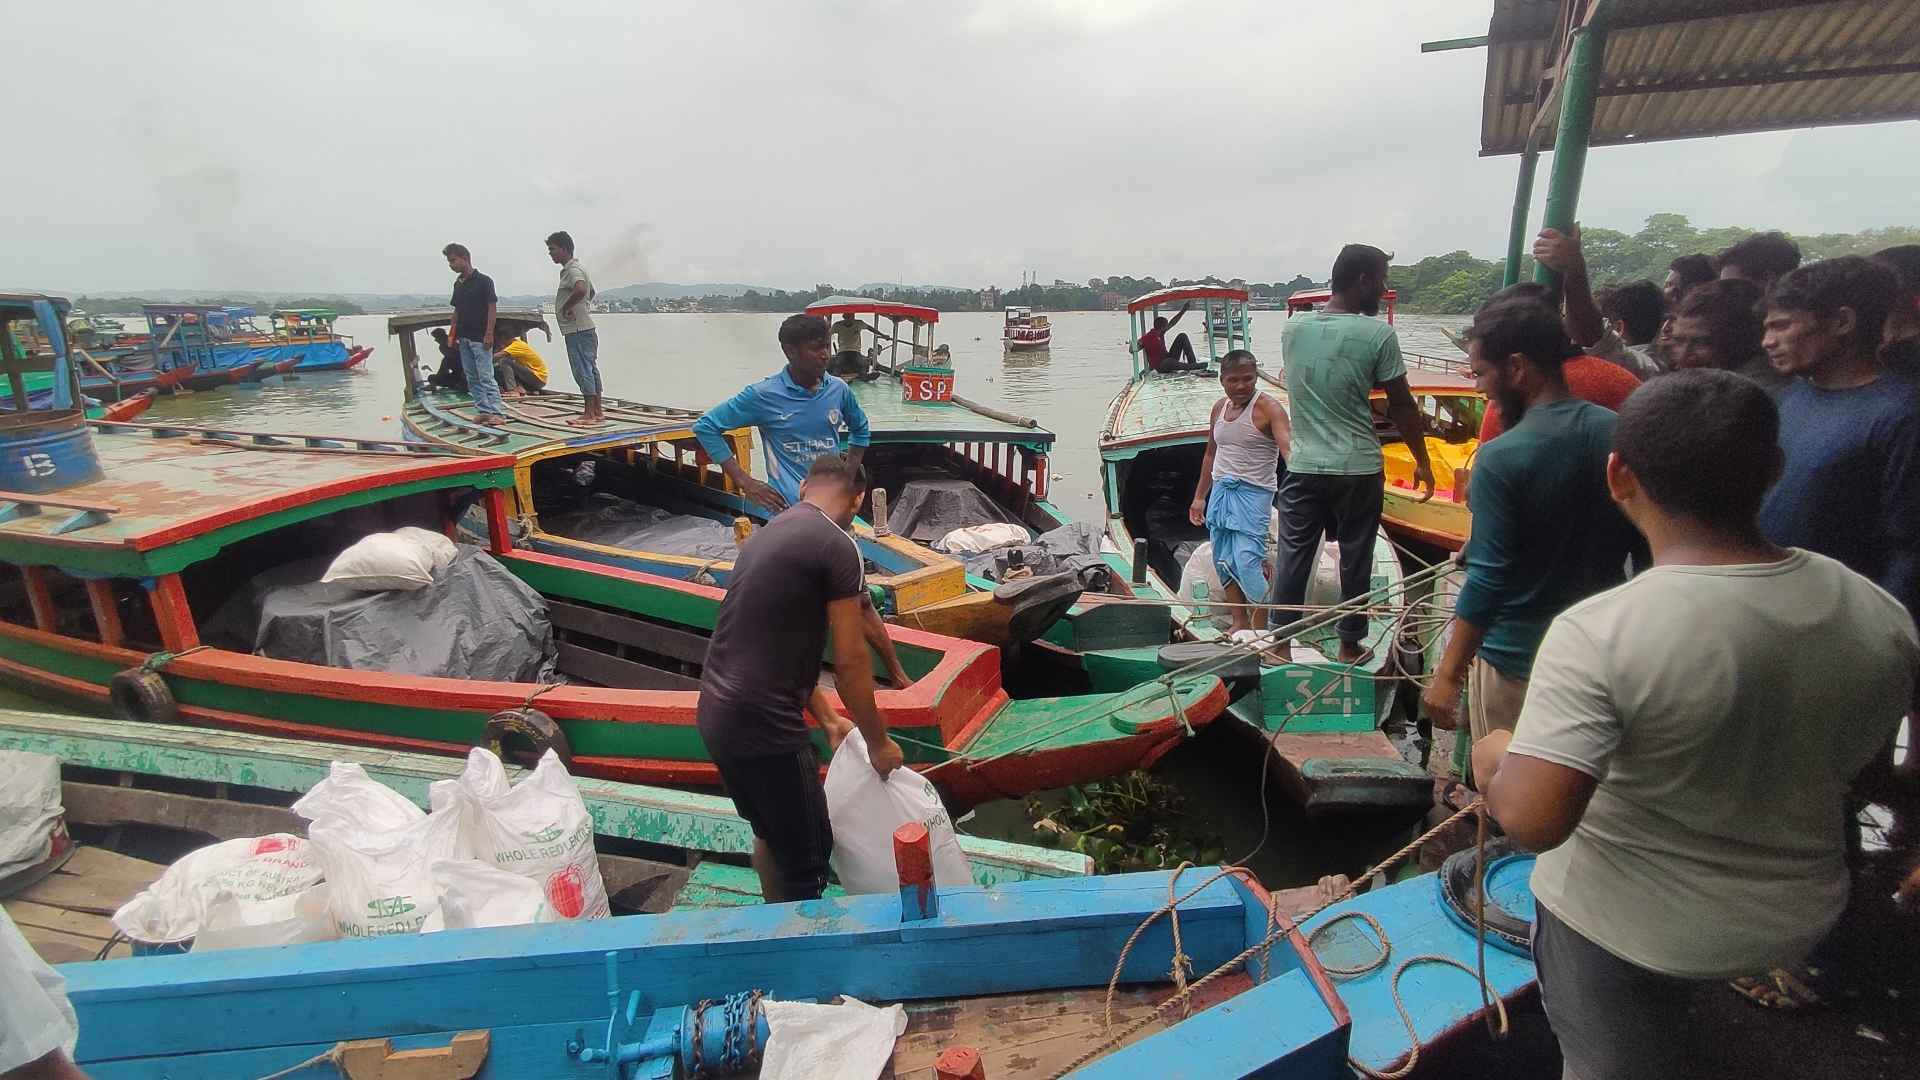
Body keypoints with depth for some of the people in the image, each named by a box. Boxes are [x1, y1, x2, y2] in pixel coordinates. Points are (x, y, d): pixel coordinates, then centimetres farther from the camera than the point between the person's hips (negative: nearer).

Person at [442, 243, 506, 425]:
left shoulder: (483, 281, -9)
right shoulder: (458, 284, 13)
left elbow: (492, 307, -12)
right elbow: (457, 311, 18)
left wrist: (489, 333, -17)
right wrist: (453, 334, 12)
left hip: (480, 338, -8)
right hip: (464, 338, 8)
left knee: (486, 376, -11)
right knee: (472, 378, 7)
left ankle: (499, 412, -10)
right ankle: (483, 410, 12)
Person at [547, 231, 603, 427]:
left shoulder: (573, 270, -13)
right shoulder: (574, 268, 19)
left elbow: (580, 290, -35)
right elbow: (591, 292, 34)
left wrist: (567, 307, -21)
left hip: (578, 330, -11)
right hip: (586, 328, 11)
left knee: (583, 370, -8)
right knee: (591, 370, 11)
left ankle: (588, 414, -6)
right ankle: (597, 412, 15)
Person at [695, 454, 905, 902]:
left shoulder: (769, 533, 13)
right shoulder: (837, 547, -13)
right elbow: (850, 660, -12)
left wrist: (828, 720, 23)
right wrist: (878, 742, 1)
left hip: (717, 714, 9)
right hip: (763, 725, -9)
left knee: (771, 833, 27)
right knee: (808, 857, 9)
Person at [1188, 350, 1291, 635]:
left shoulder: (1268, 408, -10)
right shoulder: (1220, 408, 10)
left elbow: (1289, 449, -23)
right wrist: (1199, 497, 22)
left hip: (1253, 493, -7)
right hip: (1220, 490, 7)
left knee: (1247, 561, -13)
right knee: (1223, 561, 10)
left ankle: (1261, 627, -2)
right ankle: (1240, 623, 23)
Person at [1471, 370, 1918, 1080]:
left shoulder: (1598, 634, -34)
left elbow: (1531, 821, -36)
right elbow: (1852, 761, 5)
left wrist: (1494, 765, -15)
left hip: (1626, 924, -5)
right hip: (1797, 914, 5)